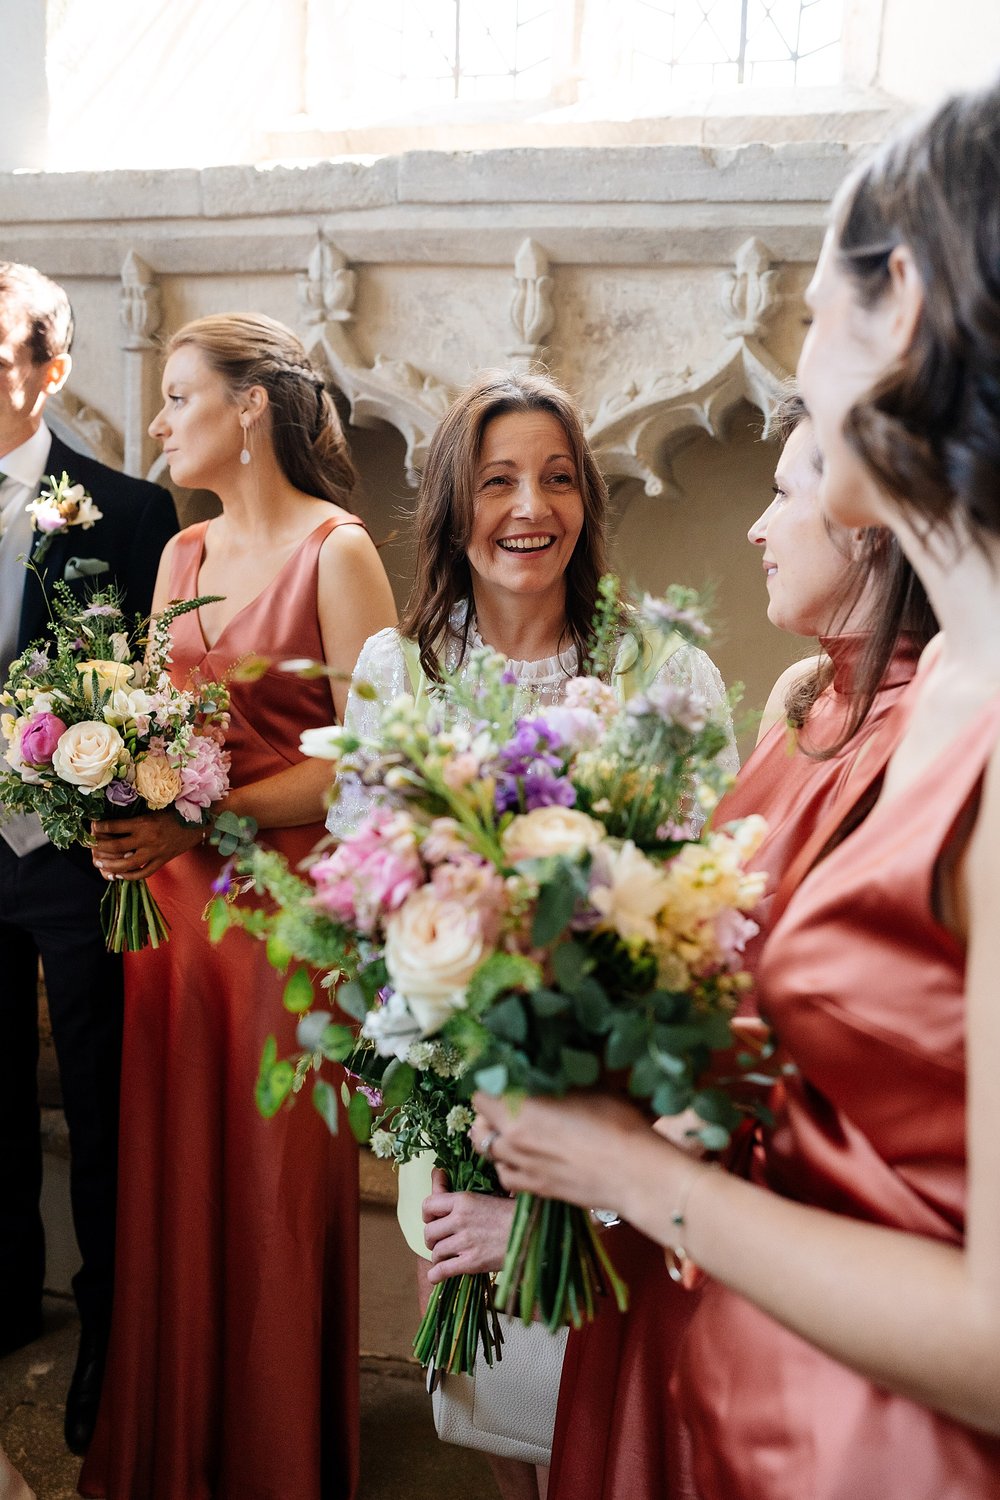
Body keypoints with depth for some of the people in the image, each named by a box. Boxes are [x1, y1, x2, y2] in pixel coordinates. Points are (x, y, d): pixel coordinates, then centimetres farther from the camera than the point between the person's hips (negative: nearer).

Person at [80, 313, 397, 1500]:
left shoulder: (335, 552, -7)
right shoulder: (180, 555, 13)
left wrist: (201, 820, -19)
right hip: (174, 895, 6)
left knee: (278, 1190, 4)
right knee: (173, 1176, 10)